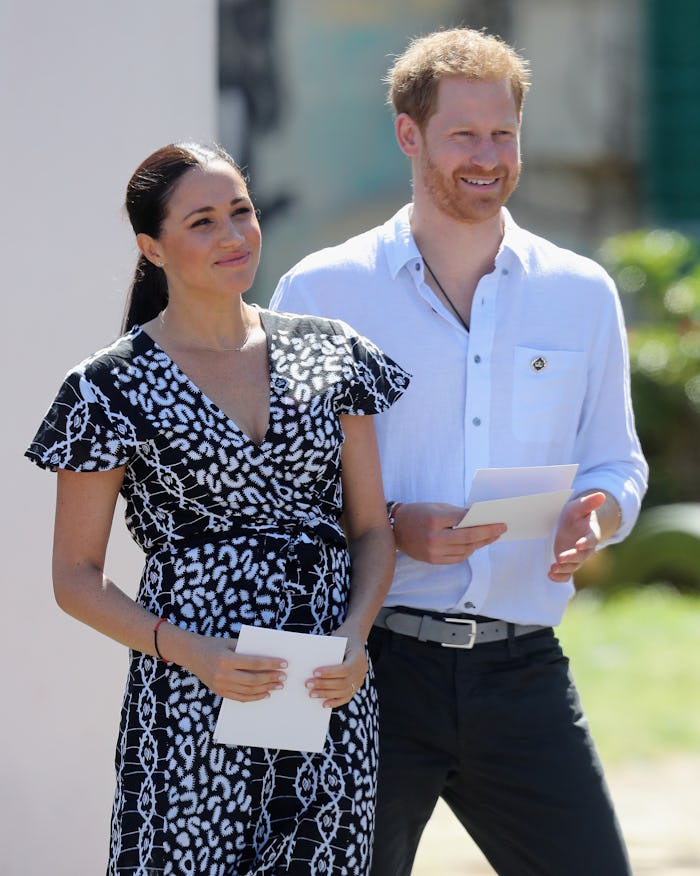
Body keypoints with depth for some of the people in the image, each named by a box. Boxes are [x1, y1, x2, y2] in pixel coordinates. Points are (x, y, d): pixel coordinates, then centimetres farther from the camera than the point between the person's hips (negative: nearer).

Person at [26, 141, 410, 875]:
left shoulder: (329, 354, 9)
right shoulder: (113, 389, -2)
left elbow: (372, 529, 12)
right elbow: (76, 578, 0)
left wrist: (356, 636, -7)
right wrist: (193, 655, -15)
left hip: (331, 699, 3)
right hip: (188, 708, -3)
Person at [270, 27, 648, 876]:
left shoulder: (581, 295, 12)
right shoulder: (320, 292, 2)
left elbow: (617, 465, 17)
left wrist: (594, 515, -7)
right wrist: (394, 527, -14)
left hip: (521, 670, 2)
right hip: (368, 666, -2)